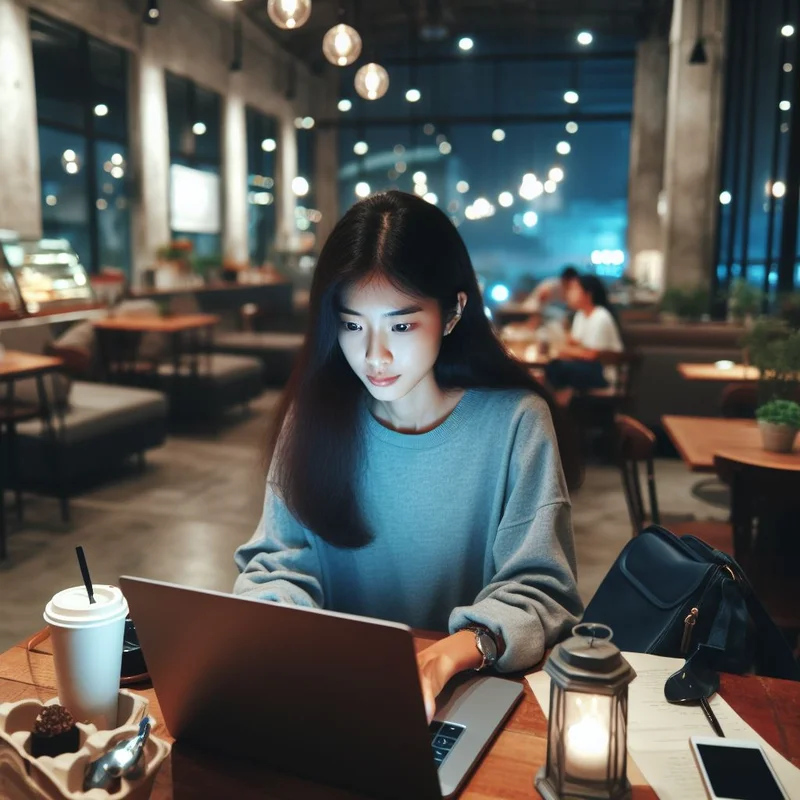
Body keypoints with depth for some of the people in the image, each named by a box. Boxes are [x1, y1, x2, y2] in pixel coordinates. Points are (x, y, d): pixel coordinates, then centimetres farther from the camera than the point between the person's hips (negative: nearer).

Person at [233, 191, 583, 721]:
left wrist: (446, 657, -30)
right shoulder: (317, 415, -2)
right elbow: (277, 563, -1)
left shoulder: (514, 421, -10)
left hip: (472, 694, -3)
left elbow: (540, 592, -12)